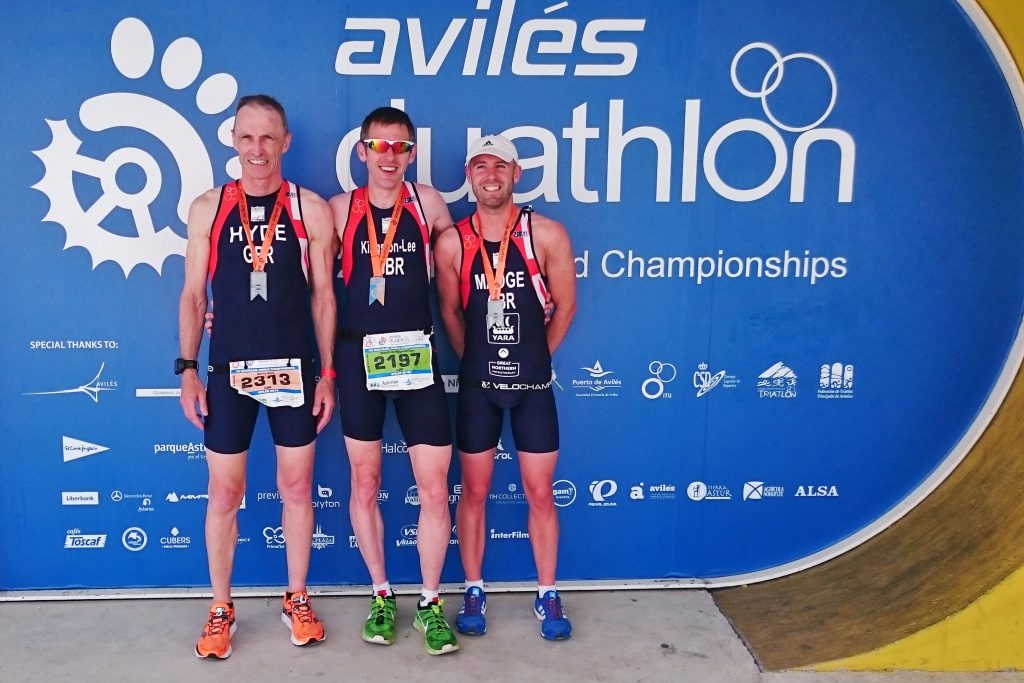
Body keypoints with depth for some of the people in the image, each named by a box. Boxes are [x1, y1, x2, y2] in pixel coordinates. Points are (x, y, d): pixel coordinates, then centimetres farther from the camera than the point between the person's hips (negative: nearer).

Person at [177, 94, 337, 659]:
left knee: (297, 488, 10)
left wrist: (328, 373, -1)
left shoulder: (311, 209, 0)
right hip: (228, 371, 0)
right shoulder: (208, 207, 2)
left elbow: (323, 296, 2)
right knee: (224, 494, 8)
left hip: (293, 370, 0)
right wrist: (187, 368, -2)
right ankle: (221, 609, 25)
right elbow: (193, 295, 5)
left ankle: (297, 600, 27)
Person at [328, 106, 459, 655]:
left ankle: (430, 602, 19)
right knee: (365, 483, 10)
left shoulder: (426, 202, 2)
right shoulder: (341, 208, 0)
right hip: (359, 357, 0)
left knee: (434, 487, 1)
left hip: (416, 357, 0)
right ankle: (381, 595, 28)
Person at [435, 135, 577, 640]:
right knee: (474, 491, 11)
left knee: (539, 492, 8)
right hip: (477, 385, 1)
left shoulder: (546, 234, -7)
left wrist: (535, 355, 9)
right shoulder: (452, 242, -4)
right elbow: (450, 312, 7)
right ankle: (474, 593, 27)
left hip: (533, 384, 0)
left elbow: (565, 305, 3)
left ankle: (547, 596, 24)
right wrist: (476, 359, 11)